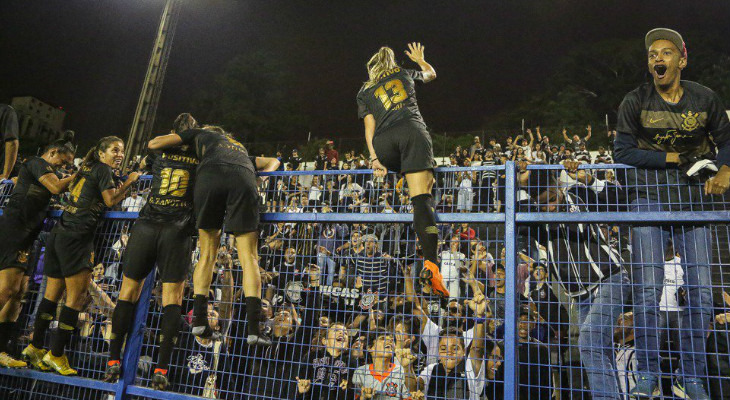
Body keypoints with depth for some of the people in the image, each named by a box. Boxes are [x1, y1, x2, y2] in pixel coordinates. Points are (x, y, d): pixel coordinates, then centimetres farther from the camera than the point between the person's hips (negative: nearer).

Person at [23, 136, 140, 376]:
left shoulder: (87, 168, 21)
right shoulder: (103, 169, -4)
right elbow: (111, 201, -9)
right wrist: (129, 181, 1)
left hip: (59, 233, 9)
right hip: (77, 236, -9)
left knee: (52, 292, 14)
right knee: (77, 296, -4)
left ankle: (35, 347, 21)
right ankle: (56, 354, 1)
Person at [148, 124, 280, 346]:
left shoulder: (200, 133, 35)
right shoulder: (240, 147, 44)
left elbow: (153, 143, 31)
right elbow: (273, 161, 45)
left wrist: (174, 140, 50)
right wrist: (259, 181, 30)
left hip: (209, 178, -1)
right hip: (244, 180, 1)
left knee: (207, 254, 11)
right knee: (249, 257, -2)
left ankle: (199, 319, 7)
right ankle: (254, 329, -11)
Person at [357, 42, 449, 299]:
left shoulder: (364, 92, 24)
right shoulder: (405, 74, 28)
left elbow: (369, 126, 11)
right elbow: (431, 74, 47)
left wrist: (374, 158, 4)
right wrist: (419, 59, 64)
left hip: (384, 142, 2)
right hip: (412, 131, -2)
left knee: (425, 182, 28)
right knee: (422, 197, -15)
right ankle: (430, 264, -30)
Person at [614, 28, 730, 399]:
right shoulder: (635, 101, -1)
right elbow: (622, 152, -6)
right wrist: (672, 158, -11)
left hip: (692, 202, 3)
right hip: (648, 201, -2)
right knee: (647, 290, -6)